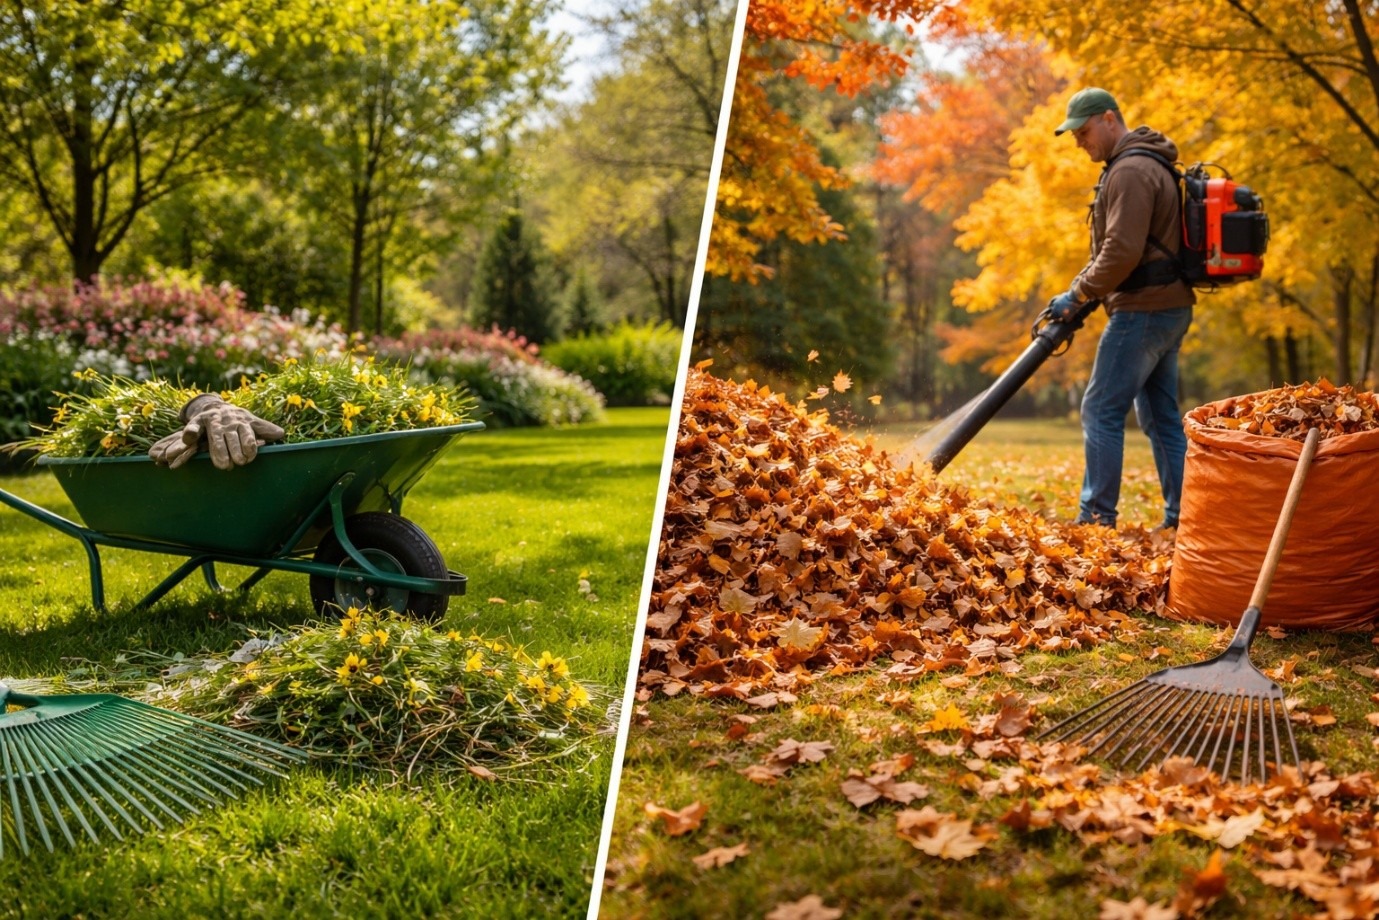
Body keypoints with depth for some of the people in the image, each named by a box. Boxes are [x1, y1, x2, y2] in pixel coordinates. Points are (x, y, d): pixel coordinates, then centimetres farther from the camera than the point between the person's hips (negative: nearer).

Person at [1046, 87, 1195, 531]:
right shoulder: (1142, 165, 20)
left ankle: (1096, 518, -5)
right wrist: (1081, 287, 14)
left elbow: (1123, 250, -22)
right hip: (1169, 309, 11)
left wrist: (1078, 294, -13)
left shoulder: (1131, 171, -14)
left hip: (1144, 311, -11)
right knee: (1161, 416, 11)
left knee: (1101, 410, -7)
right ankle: (1181, 518, 13)